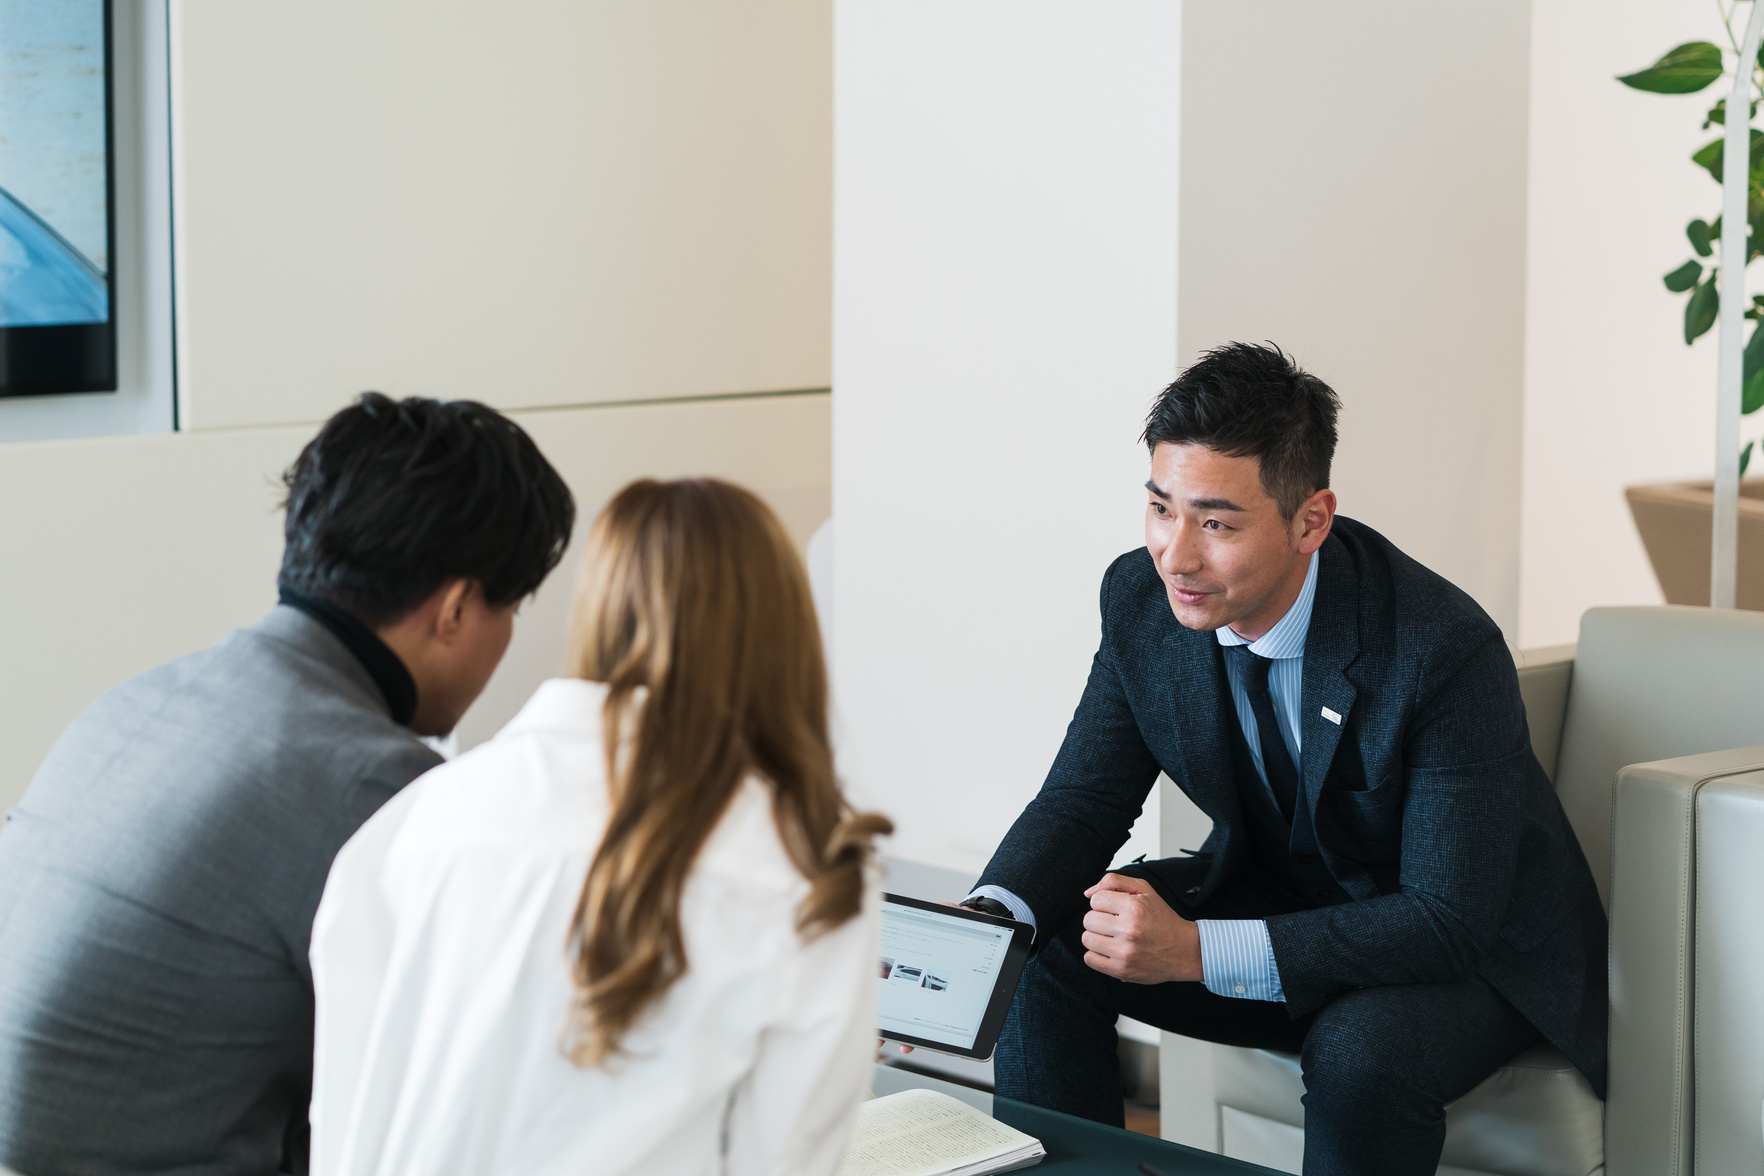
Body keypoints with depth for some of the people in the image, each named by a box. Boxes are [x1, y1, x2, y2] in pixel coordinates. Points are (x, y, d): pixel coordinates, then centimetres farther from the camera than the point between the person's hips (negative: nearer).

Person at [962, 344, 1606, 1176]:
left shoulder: (1447, 652, -30)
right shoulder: (1142, 598, -13)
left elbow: (1449, 921, -30)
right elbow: (1083, 797, -3)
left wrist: (1197, 951, -38)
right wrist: (990, 918, -27)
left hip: (1474, 951, -5)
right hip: (1276, 891, 5)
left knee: (1359, 1052, -36)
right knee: (1046, 953, -15)